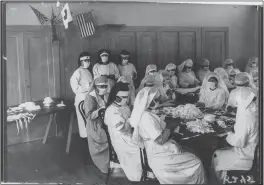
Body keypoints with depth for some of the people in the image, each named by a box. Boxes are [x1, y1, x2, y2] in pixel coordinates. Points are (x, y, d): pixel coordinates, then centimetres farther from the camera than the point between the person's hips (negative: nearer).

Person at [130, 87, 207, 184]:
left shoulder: (141, 113, 4)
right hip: (160, 157, -10)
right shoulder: (147, 118, -25)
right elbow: (160, 140, -23)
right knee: (196, 163, -3)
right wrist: (167, 131, -6)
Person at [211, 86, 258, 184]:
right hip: (254, 150, 8)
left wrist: (229, 133, -9)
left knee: (216, 156, 4)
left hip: (246, 156, -8)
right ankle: (224, 179, 28)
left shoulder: (245, 118, -29)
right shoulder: (253, 112, -3)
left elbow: (239, 142, -25)